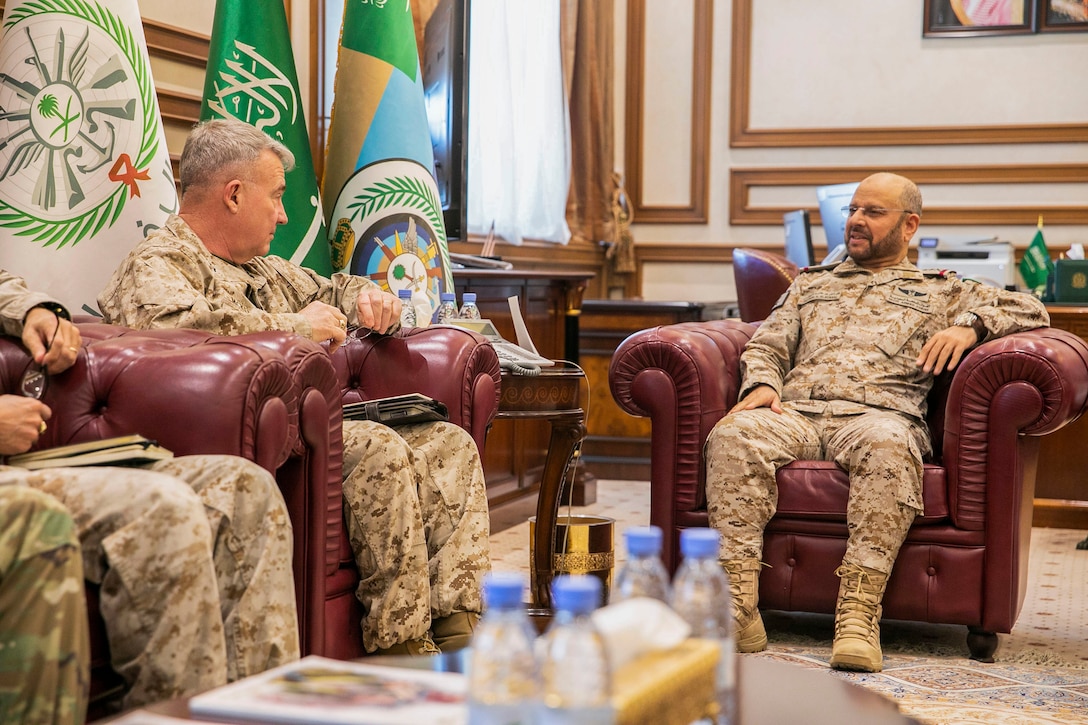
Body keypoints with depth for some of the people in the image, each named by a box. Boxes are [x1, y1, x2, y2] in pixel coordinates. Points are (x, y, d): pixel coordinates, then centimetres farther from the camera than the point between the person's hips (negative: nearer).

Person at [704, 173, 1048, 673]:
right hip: (796, 411, 2)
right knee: (733, 434, -33)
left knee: (887, 445, -41)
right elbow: (766, 345, 25)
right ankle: (738, 608, -38)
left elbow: (1029, 309, 18)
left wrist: (969, 325, -2)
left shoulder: (939, 291, 26)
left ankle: (858, 614, -44)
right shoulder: (810, 284, 35)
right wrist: (762, 384, 2)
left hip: (879, 413, -2)